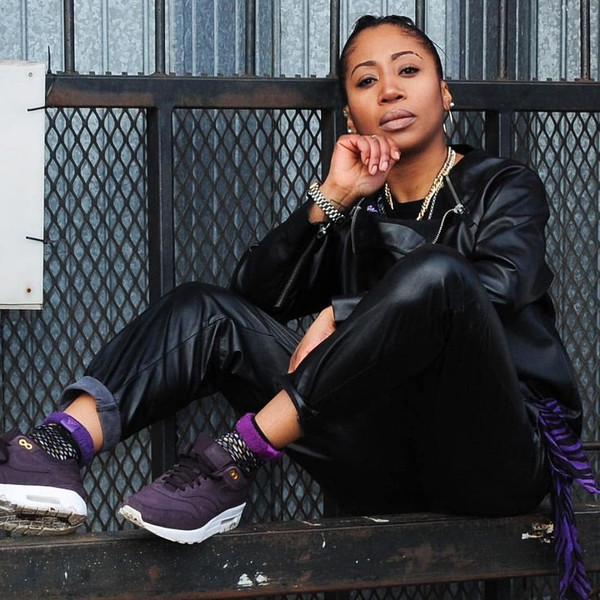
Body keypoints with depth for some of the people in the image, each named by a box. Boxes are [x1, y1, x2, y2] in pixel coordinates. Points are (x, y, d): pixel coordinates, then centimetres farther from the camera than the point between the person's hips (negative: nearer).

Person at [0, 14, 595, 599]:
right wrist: (330, 198, -7)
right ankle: (61, 447, -32)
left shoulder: (504, 186, 8)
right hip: (390, 471, 4)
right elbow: (256, 295, 4)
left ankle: (232, 463, -31)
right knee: (206, 310, -6)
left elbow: (499, 284, -15)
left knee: (436, 271, -32)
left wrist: (343, 315, -14)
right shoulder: (356, 213, 19)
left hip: (498, 457, -4)